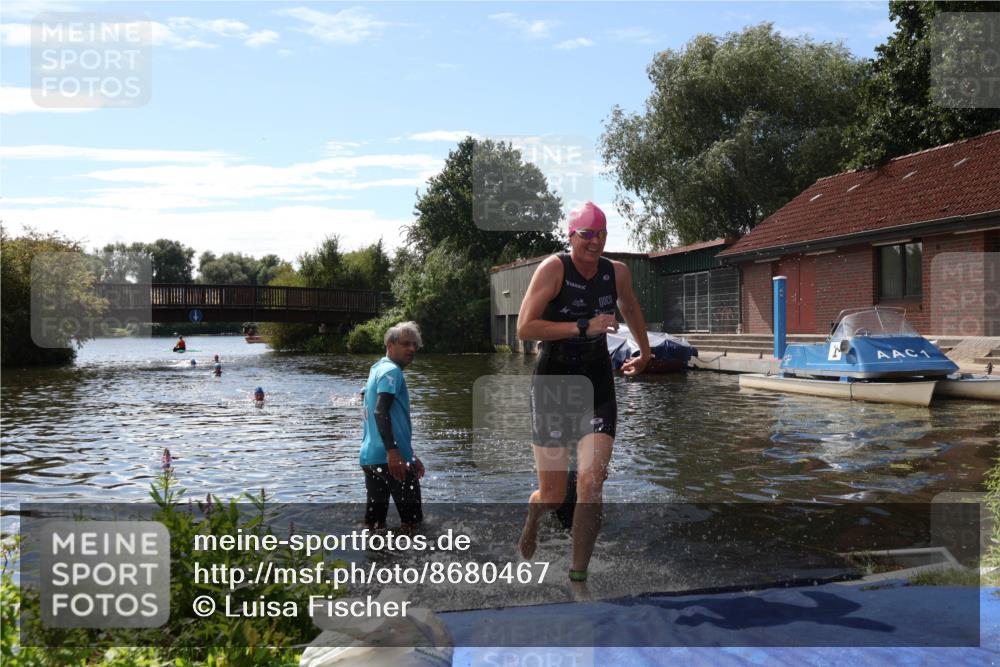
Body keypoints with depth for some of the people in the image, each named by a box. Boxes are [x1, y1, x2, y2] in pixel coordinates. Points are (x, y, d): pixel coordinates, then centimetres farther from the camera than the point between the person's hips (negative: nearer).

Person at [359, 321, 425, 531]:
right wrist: (392, 451, -30)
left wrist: (410, 456, 31)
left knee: (374, 520, 9)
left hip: (370, 456, 9)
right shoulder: (392, 371, -7)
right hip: (389, 457, -9)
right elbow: (380, 412, -22)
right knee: (413, 521, -1)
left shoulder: (377, 369, 23)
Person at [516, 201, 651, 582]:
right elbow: (524, 329, -22)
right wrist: (584, 327, -25)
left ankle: (578, 575, 5)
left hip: (598, 384, 3)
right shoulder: (553, 268, -13)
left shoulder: (617, 272, 2)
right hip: (553, 384, -3)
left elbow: (630, 308, 24)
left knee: (592, 482, -11)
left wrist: (644, 351, 36)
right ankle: (534, 514, 42)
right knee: (553, 497, 3)